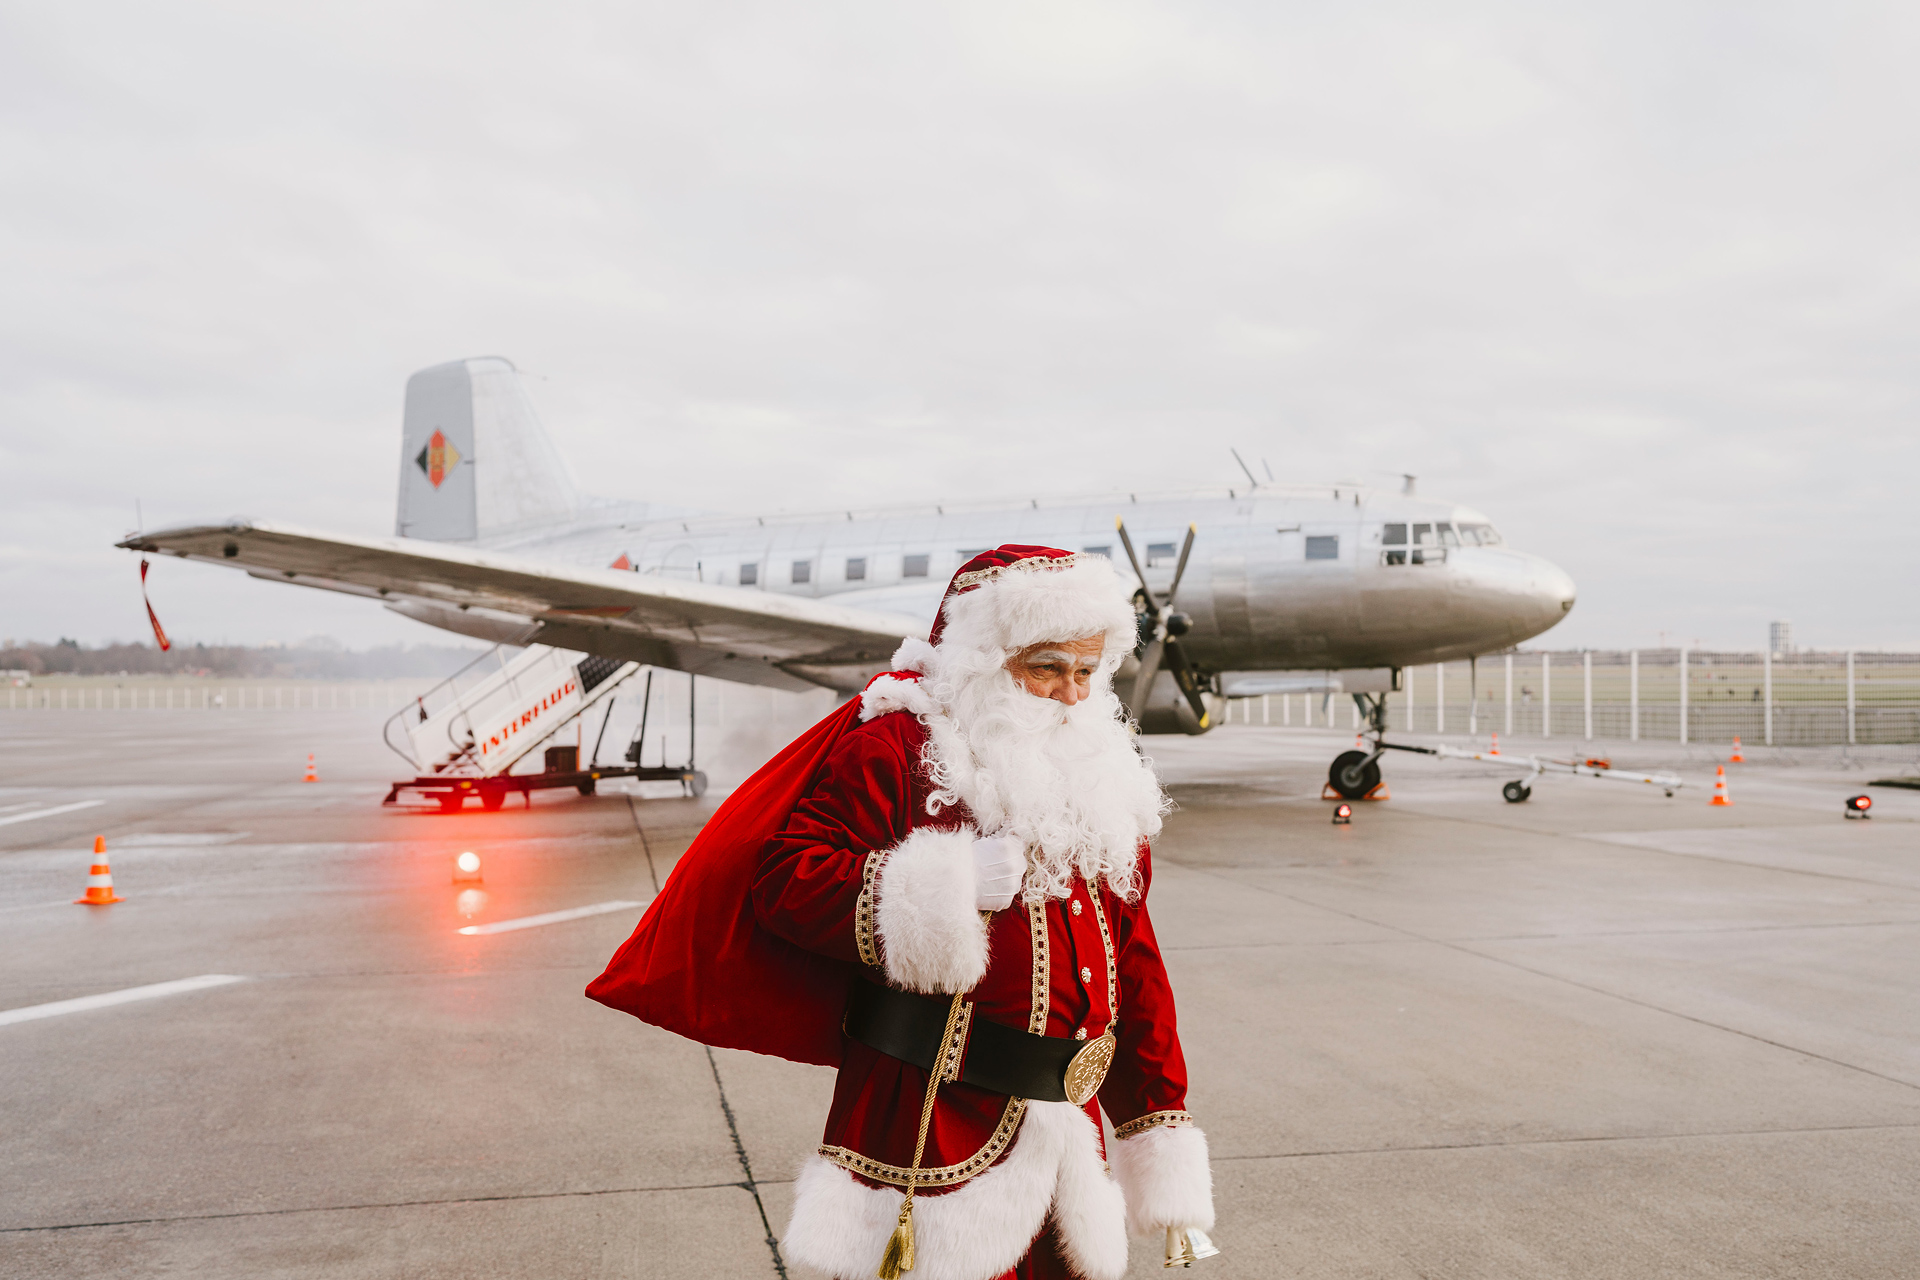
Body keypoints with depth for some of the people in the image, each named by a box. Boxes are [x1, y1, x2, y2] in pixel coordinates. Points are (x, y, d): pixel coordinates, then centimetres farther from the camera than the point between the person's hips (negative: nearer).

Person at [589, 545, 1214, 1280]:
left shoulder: (1103, 778, 13)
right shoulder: (898, 745, -7)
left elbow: (1134, 967, 16)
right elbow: (782, 875, -16)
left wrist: (1165, 1137, 15)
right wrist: (936, 888, -23)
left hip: (1069, 1131, 6)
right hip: (929, 1129, -6)